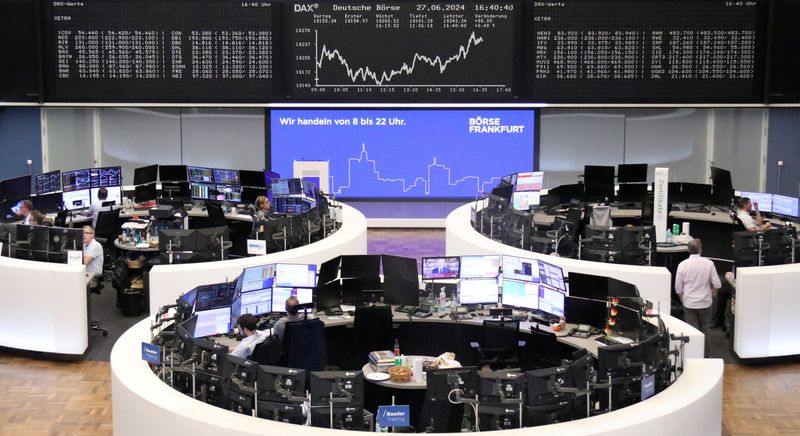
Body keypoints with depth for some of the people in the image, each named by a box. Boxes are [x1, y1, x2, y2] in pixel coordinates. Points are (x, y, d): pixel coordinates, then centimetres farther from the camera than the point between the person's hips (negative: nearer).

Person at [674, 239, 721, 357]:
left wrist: (682, 298, 17)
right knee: (704, 330, 15)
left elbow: (678, 288, -3)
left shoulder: (682, 265, -8)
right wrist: (712, 293, 15)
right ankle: (705, 355, 22)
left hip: (689, 303, 0)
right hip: (705, 303, 0)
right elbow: (717, 284, -7)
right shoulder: (708, 263, -10)